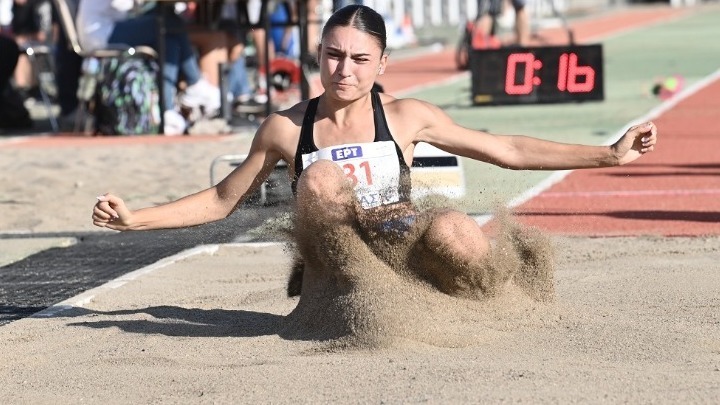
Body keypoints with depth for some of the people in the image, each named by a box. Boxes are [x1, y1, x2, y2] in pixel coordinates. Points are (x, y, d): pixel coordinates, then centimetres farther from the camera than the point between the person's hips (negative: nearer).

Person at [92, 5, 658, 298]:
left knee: (454, 234, -35)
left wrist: (610, 155, 0)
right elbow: (222, 200, 15)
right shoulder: (286, 129, 4)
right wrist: (137, 219, 4)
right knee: (321, 177, -27)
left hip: (404, 257, 1)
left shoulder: (405, 117, 3)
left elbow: (508, 150, 5)